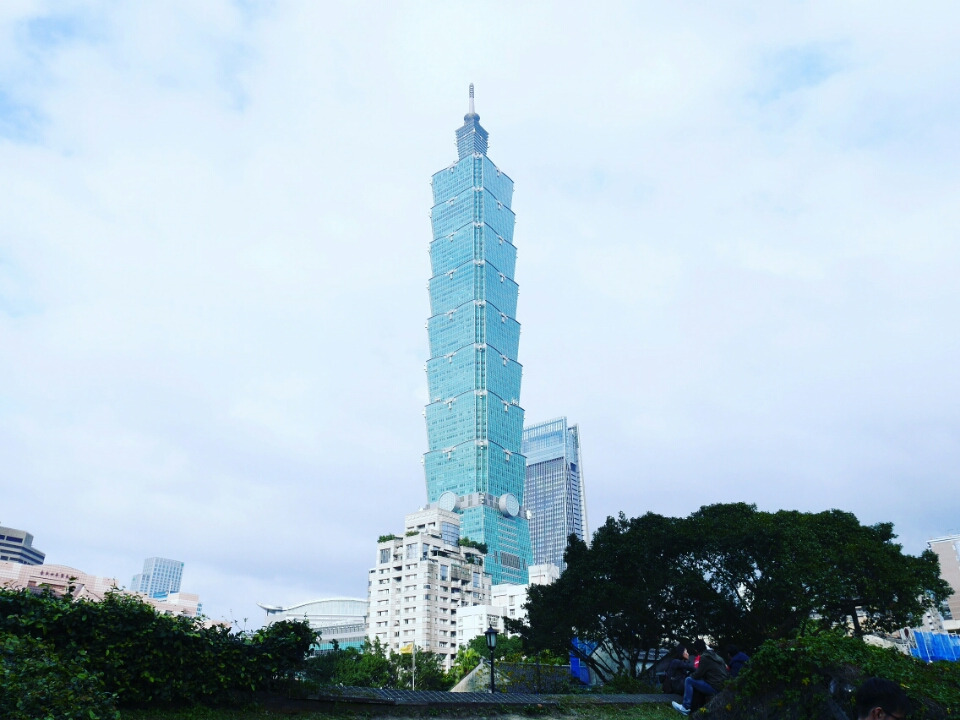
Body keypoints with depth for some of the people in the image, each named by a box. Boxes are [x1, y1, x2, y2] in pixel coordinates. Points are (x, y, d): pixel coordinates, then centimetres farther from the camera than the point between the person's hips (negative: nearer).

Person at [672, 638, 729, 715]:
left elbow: (697, 675, -9)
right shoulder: (716, 655, 12)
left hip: (715, 689, -9)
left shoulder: (704, 657, -12)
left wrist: (691, 676, 14)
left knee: (689, 680, -4)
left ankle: (685, 707, -4)